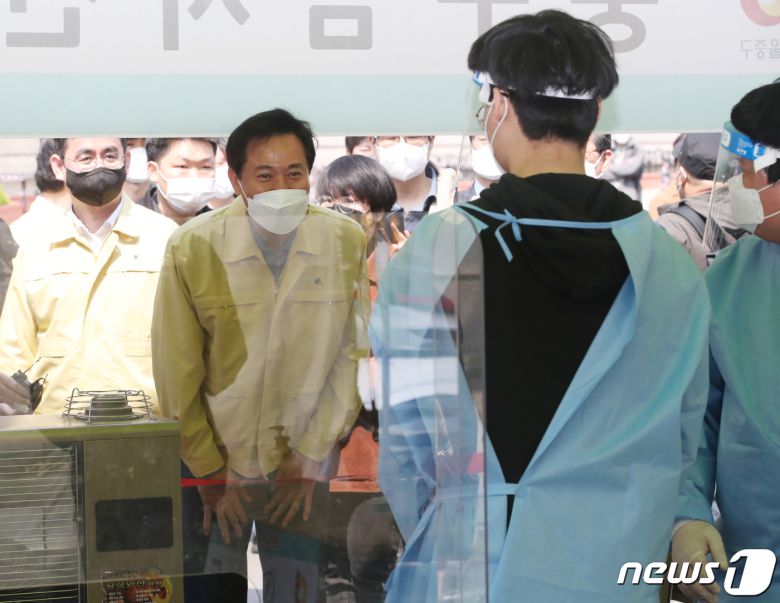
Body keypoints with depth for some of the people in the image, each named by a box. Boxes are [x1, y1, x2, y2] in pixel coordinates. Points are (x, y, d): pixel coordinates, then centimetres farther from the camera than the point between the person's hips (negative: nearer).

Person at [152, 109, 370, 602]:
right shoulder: (193, 248, -15)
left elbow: (353, 355, -6)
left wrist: (313, 456, -6)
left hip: (304, 467, 1)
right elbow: (177, 375, -9)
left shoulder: (347, 243, -11)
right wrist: (208, 472, -4)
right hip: (213, 461, -1)